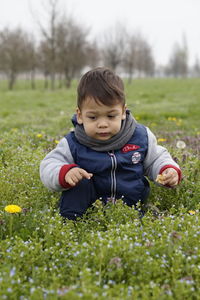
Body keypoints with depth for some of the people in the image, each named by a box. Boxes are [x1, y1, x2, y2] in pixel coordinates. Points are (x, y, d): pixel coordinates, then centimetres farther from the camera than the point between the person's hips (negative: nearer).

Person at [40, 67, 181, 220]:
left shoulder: (140, 136, -6)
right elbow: (48, 166, -10)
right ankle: (68, 221, -19)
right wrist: (65, 173, -31)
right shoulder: (74, 144, -11)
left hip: (132, 204, 1)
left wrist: (170, 170, -12)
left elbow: (156, 159, 9)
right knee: (80, 182, -28)